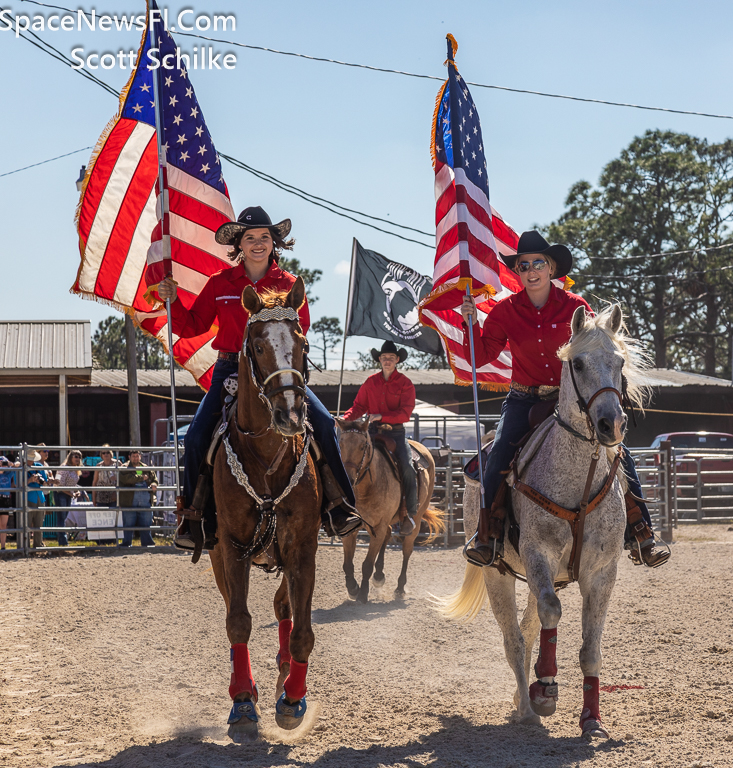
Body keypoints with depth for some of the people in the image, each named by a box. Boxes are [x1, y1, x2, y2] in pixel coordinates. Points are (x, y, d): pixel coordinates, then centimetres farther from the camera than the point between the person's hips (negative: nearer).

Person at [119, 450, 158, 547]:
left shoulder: (146, 468, 19)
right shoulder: (124, 468, 4)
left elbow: (154, 478, 21)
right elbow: (126, 478, -14)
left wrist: (153, 484, -4)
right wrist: (142, 478, -9)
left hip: (145, 502, 4)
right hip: (129, 502, -4)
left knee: (146, 525, 6)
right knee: (128, 525, -1)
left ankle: (147, 543, 13)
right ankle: (126, 544, 6)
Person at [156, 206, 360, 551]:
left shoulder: (289, 285, 5)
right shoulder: (220, 284, 6)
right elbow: (191, 327, 10)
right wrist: (172, 301, -7)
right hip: (231, 370, 0)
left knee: (323, 423, -17)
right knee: (196, 436, -17)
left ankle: (337, 506, -7)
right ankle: (192, 516, 1)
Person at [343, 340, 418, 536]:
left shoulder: (405, 384, -1)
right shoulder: (370, 382, 9)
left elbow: (405, 413, -11)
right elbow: (359, 406, 10)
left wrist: (382, 416, -24)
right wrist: (345, 419, -10)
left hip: (396, 431, -3)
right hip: (374, 431, 3)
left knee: (407, 466, -20)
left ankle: (411, 513, -9)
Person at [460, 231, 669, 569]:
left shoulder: (575, 307, -2)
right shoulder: (506, 311, -1)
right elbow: (481, 357, 1)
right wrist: (470, 324, -14)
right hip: (524, 401, 0)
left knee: (618, 454, -14)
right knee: (499, 456, -24)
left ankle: (640, 535, -6)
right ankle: (488, 534, -9)